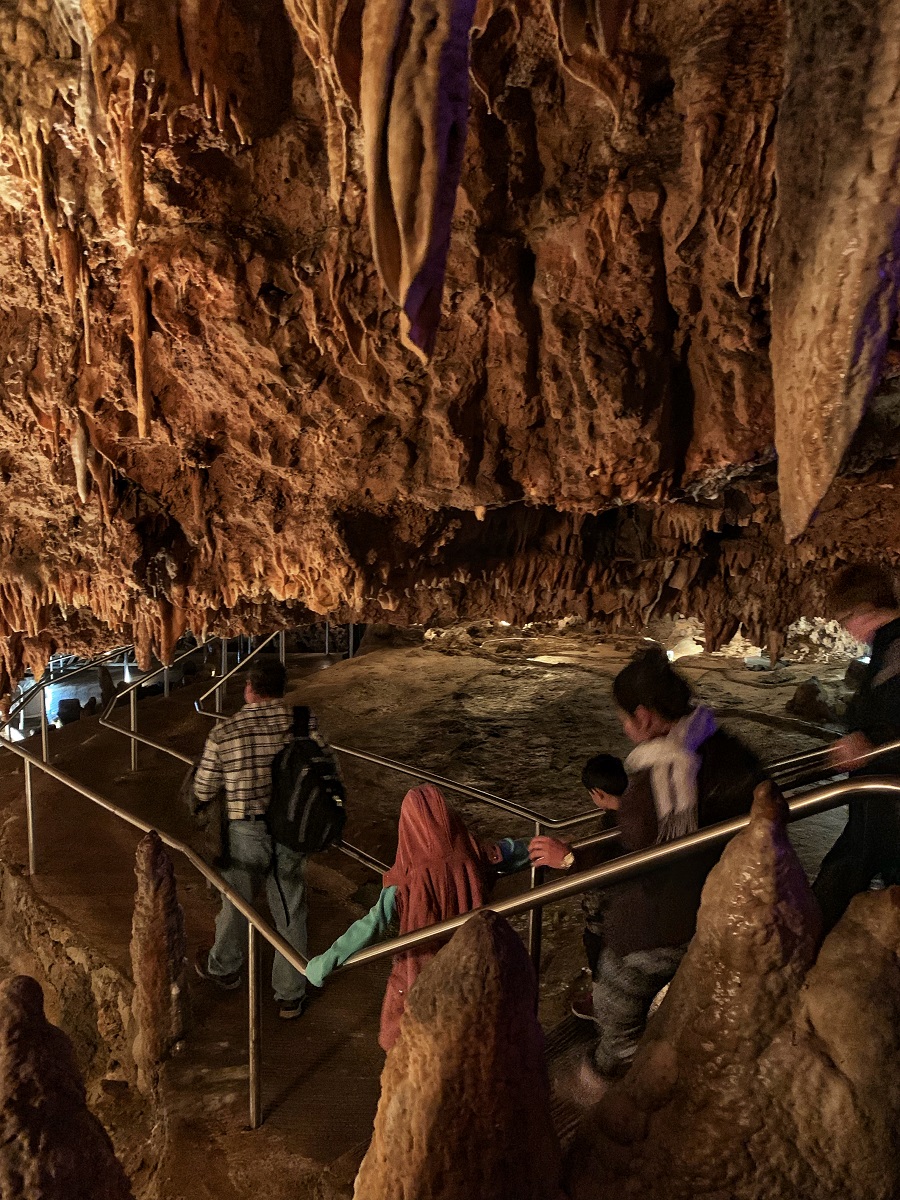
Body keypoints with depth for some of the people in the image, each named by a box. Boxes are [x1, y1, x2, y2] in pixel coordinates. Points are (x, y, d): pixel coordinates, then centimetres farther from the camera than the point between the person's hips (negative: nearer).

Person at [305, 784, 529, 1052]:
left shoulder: (410, 881, -31)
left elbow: (373, 926, -31)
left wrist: (326, 961, -24)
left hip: (418, 975, -4)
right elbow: (515, 853, 0)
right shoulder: (473, 861, -19)